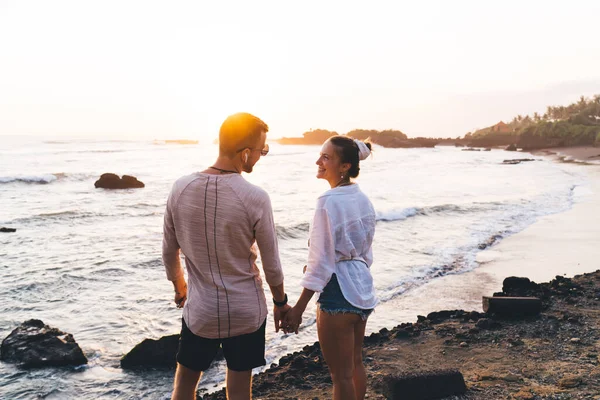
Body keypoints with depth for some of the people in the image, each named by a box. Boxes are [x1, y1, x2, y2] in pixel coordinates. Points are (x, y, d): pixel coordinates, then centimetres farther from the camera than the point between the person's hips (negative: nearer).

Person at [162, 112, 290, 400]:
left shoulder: (181, 188, -8)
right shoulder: (255, 198, -18)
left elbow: (169, 252, 2)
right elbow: (271, 265, -9)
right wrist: (281, 303, 9)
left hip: (200, 310, 3)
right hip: (246, 311, -2)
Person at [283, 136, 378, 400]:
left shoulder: (329, 201, -19)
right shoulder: (362, 199, 6)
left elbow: (320, 261, -20)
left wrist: (298, 308, -15)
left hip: (338, 291, -9)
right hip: (362, 287, 9)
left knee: (341, 375, 5)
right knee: (355, 364, 22)